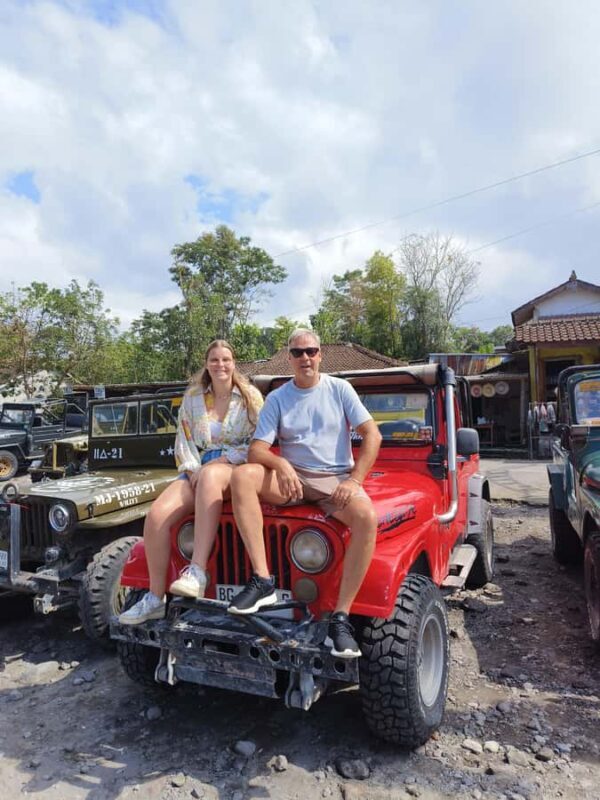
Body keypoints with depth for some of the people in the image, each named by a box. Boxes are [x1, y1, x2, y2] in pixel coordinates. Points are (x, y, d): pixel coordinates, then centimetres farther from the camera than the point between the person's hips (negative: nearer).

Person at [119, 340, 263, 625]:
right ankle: (155, 598, -7)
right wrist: (192, 470, -7)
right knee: (156, 515, -22)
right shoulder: (192, 398, 11)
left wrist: (222, 459, -13)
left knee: (210, 477, -42)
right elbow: (183, 441, 10)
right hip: (198, 470, 4)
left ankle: (197, 572, -43)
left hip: (237, 467, -4)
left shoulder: (251, 396, 2)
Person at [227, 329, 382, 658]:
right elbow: (256, 449, -3)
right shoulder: (276, 398, 5)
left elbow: (372, 435, -2)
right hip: (291, 478, 2)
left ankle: (340, 619, -25)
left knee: (367, 517, -34)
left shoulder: (339, 389, 4)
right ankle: (262, 581, -26)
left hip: (336, 478, -1)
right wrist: (280, 464, -26)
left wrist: (354, 480, -13)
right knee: (242, 476, -28)